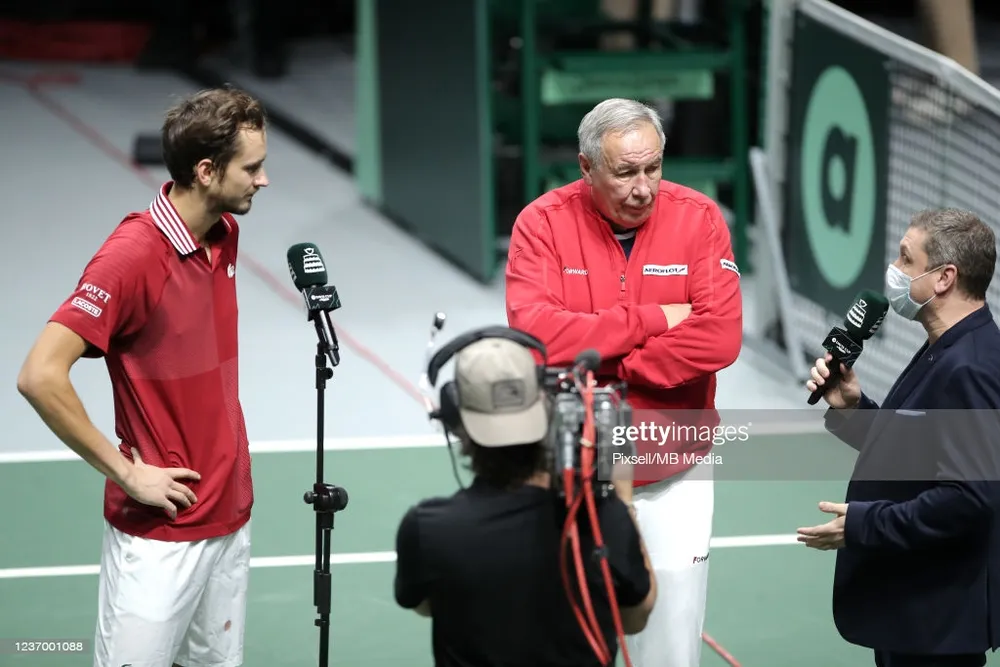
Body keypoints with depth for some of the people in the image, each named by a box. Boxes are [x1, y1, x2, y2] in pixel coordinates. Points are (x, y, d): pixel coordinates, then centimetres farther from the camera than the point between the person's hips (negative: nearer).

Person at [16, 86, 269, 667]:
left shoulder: (226, 234, 5)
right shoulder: (132, 255, -19)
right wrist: (126, 472, -18)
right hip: (159, 536, -7)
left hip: (231, 519, 7)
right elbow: (40, 377, -24)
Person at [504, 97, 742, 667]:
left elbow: (719, 338, -16)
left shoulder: (698, 218, -6)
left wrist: (602, 369, -16)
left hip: (674, 471, 0)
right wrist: (651, 319, -17)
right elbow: (534, 333, -20)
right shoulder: (543, 223, -7)